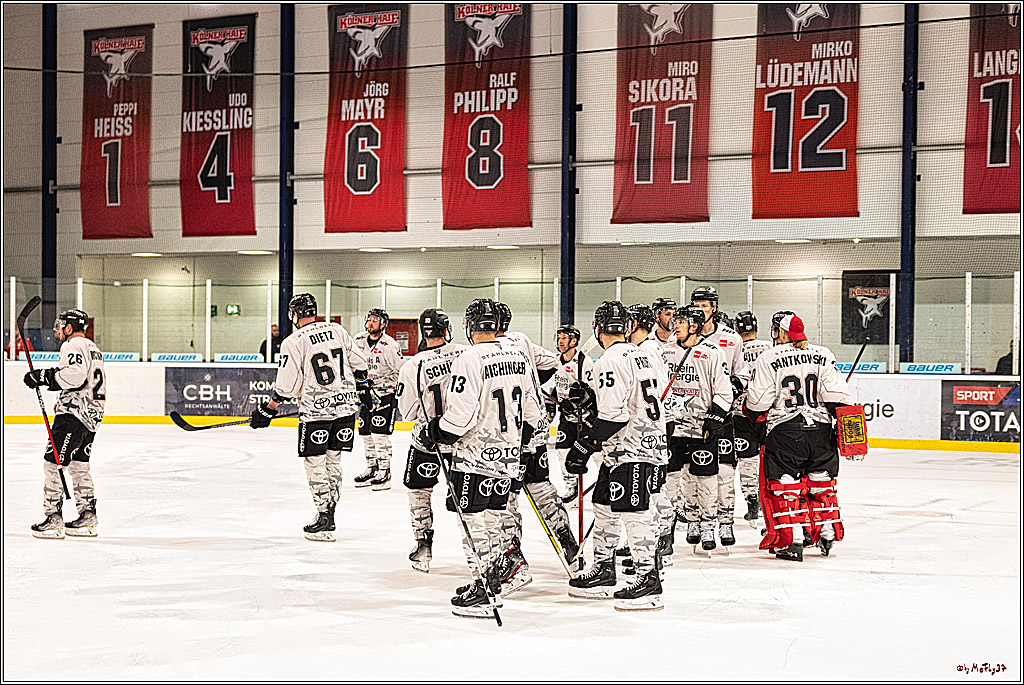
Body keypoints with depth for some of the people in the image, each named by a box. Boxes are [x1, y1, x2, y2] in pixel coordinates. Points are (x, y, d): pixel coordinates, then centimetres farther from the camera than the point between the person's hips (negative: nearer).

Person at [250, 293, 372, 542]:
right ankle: (329, 514, 20)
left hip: (316, 411, -6)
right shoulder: (337, 330, 4)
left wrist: (268, 410, 0)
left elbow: (287, 385, -11)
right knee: (333, 459, 15)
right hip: (346, 405, 6)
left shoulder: (293, 342, -11)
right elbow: (358, 362, 11)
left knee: (315, 463, 3)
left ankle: (325, 521, 2)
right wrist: (364, 387, 25)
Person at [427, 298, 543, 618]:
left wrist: (437, 430, -4)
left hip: (476, 455, -8)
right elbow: (531, 409, 15)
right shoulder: (517, 356, 7)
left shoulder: (469, 361, -18)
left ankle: (481, 595, 1)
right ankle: (492, 583, 27)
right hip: (507, 454, 8)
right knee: (492, 518, 18)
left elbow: (461, 415, -22)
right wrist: (519, 439, 27)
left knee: (474, 522, -1)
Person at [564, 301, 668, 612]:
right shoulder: (642, 356, 15)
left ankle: (649, 582, -6)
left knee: (634, 513, -8)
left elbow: (613, 415, -21)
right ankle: (603, 575, 22)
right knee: (604, 507, 15)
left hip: (631, 450, -10)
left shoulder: (610, 362, -15)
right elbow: (654, 404, 21)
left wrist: (585, 446, -15)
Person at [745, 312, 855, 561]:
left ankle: (792, 541, -2)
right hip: (820, 429, 4)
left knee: (786, 486, 3)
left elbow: (758, 401, -6)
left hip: (784, 431, -4)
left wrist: (752, 413, 15)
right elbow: (837, 395, 0)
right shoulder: (823, 355, 4)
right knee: (821, 483, 18)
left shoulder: (768, 360, -5)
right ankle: (827, 534, 23)